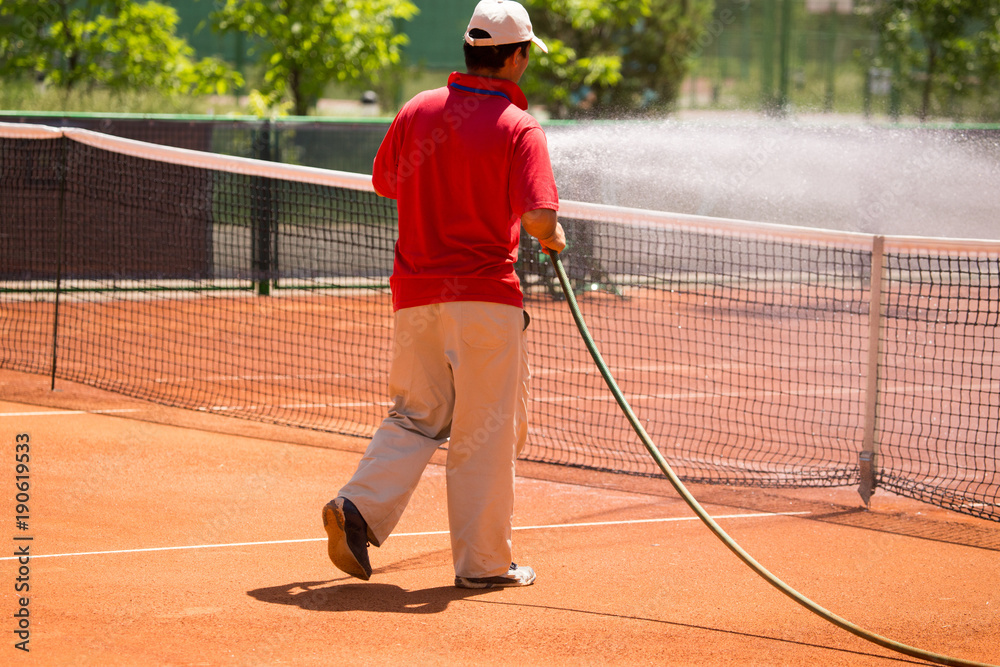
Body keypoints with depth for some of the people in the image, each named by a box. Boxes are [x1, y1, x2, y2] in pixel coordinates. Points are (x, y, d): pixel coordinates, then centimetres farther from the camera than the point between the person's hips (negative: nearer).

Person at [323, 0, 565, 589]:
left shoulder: (418, 111, 4)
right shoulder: (519, 127, -10)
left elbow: (384, 183, 19)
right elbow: (539, 220, -20)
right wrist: (555, 239, 2)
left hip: (414, 293, 5)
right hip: (485, 297, -5)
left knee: (416, 417, 16)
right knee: (486, 431, 4)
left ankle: (361, 506, -5)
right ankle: (483, 561, 10)